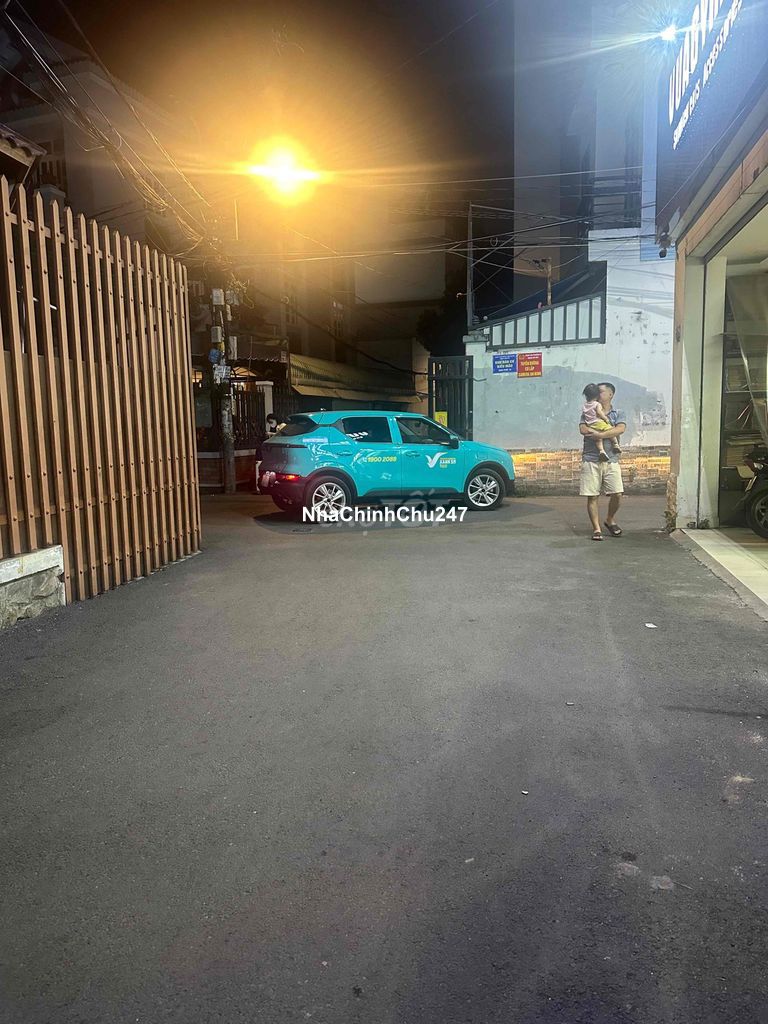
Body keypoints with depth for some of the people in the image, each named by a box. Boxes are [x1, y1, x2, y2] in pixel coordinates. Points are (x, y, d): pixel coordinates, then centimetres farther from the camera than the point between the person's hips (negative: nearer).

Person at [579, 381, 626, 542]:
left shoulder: (618, 414, 11)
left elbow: (620, 429, -10)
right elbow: (583, 429, -8)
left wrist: (599, 434, -18)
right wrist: (608, 431, -11)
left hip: (611, 460, 1)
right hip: (591, 460, 0)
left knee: (617, 494, -5)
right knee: (592, 496, -2)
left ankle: (610, 520, 22)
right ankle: (596, 529, 7)